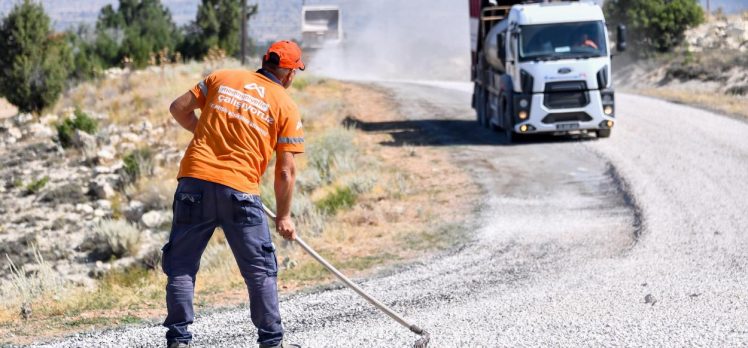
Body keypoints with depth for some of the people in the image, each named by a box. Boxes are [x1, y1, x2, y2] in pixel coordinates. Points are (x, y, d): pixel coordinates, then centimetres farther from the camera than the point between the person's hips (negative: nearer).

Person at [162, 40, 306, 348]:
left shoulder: (222, 78, 11)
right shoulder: (286, 106, 5)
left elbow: (179, 108, 12)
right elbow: (285, 171, 4)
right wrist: (283, 217, 14)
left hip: (195, 179, 2)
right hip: (240, 189, -2)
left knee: (181, 265, 9)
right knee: (261, 270, 10)